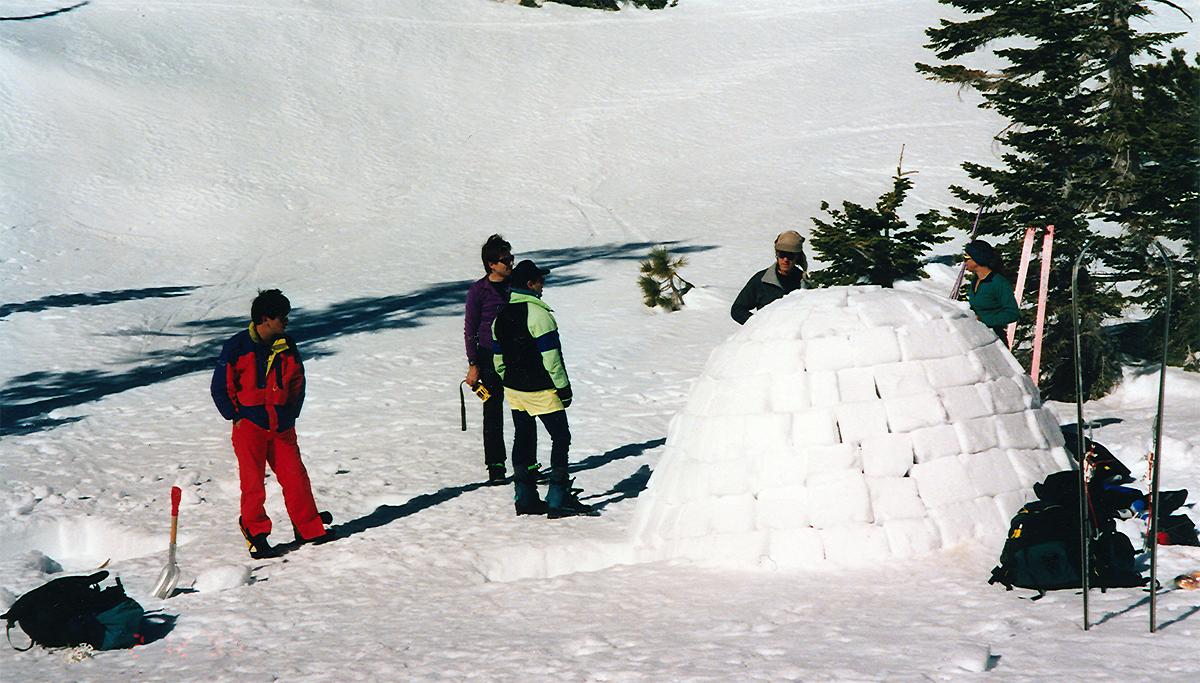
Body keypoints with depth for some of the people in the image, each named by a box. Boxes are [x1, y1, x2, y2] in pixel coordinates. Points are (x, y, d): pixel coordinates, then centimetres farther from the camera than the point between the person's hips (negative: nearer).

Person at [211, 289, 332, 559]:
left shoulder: (287, 347, 6)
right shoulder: (238, 346, -7)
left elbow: (298, 383, 17)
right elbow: (221, 386, -2)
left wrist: (291, 414, 8)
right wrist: (236, 416, -5)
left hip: (282, 427, 3)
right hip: (249, 425, -3)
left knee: (296, 478, 2)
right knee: (253, 483, -3)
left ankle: (309, 528, 16)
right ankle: (255, 533, 11)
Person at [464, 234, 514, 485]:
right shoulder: (478, 291, -6)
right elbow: (470, 330, -3)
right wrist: (473, 366, -7)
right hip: (490, 357, -4)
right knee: (493, 413, 0)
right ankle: (496, 467, 8)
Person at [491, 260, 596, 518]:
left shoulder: (501, 316, 7)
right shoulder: (537, 313, -18)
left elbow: (498, 356, 13)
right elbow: (550, 355, -18)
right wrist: (563, 386, -11)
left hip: (512, 388, 8)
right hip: (540, 390, -8)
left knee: (523, 437, 14)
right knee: (561, 437, 0)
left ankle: (525, 498, 14)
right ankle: (558, 499, -4)